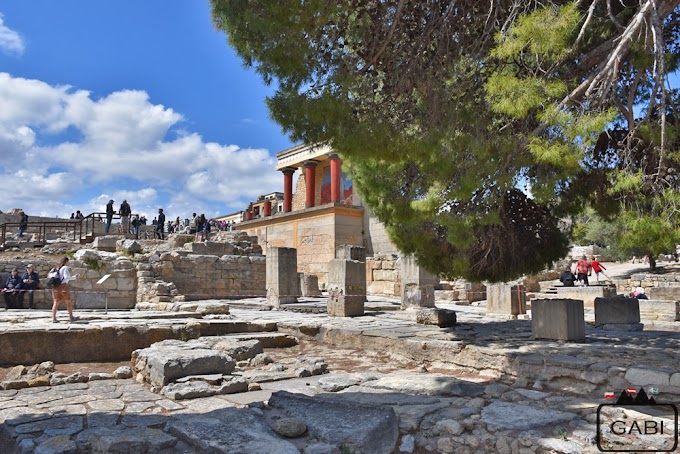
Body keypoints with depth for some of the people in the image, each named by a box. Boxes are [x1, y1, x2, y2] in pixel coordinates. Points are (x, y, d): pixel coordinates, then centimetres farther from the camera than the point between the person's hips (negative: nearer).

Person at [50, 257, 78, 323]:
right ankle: (71, 317, 17)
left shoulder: (57, 268, 14)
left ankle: (53, 318, -6)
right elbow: (67, 277, -18)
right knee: (68, 302, 7)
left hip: (56, 287, 6)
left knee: (56, 303, 3)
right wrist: (74, 277, -5)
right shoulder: (65, 268, -8)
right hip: (63, 286, -6)